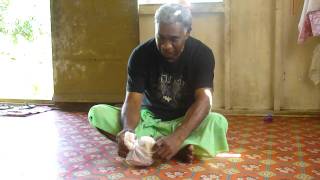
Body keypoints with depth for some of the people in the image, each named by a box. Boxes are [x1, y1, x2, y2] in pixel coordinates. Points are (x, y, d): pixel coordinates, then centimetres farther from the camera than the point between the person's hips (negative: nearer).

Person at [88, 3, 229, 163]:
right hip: (149, 117, 2)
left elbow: (204, 100, -30)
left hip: (185, 121, -1)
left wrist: (177, 138, -47)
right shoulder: (141, 54, -15)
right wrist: (128, 129, -45)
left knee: (218, 122, -33)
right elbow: (133, 99, -21)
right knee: (97, 113, -24)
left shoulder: (201, 54, -17)